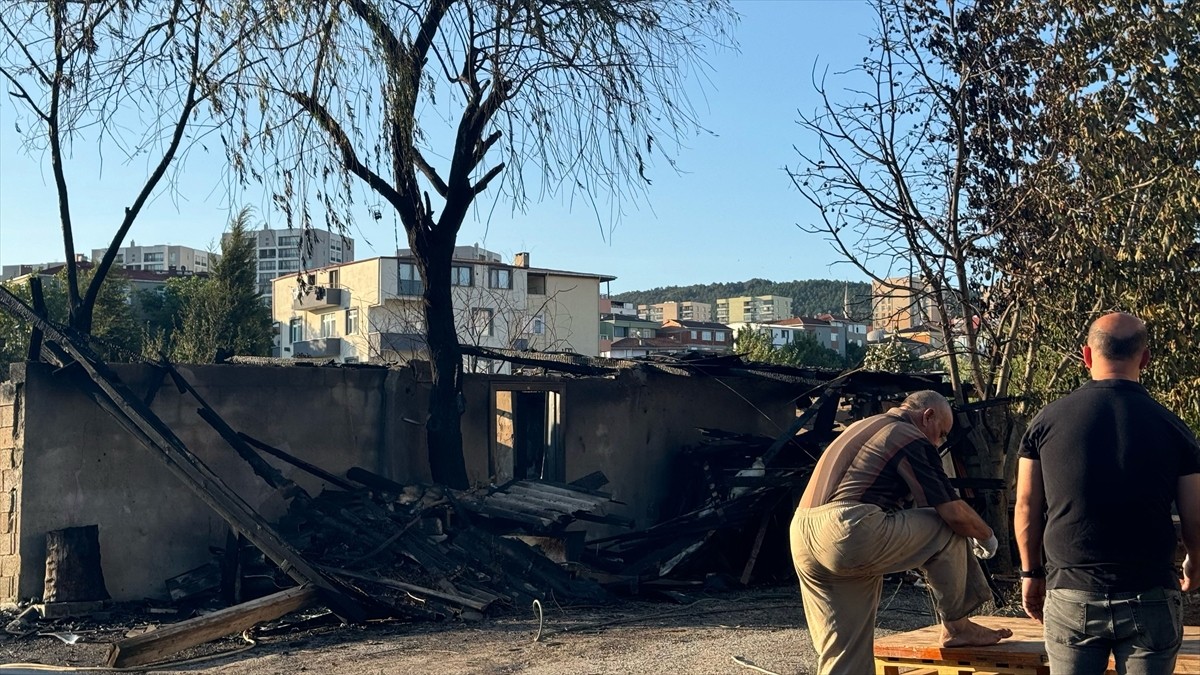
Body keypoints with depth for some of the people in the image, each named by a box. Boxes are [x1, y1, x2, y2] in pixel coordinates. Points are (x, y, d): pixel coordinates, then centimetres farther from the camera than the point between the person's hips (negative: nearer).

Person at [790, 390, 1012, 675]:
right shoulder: (911, 439, 3)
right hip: (851, 535, -9)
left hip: (802, 539, 9)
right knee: (949, 530, 9)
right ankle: (956, 626, 21)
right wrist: (987, 536, 19)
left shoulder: (862, 427, 30)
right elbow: (954, 512, -1)